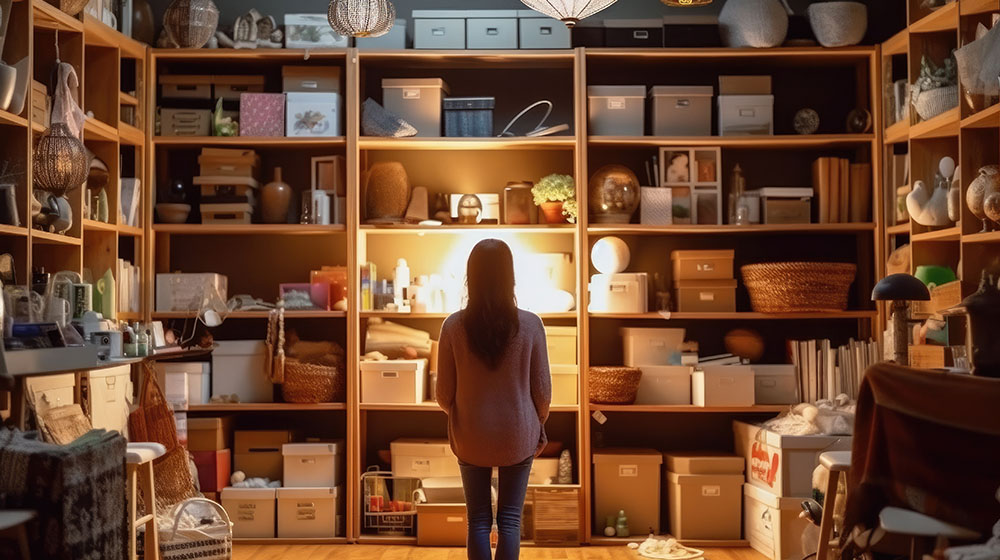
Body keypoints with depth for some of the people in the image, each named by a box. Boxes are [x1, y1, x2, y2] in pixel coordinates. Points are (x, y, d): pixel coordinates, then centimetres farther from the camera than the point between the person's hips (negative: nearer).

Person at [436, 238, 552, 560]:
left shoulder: (454, 326, -12)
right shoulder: (530, 324, -13)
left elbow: (444, 394, -5)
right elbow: (542, 389, -5)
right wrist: (539, 426, 13)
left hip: (471, 437, 0)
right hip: (518, 436, 0)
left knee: (479, 520, 12)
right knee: (509, 520, 9)